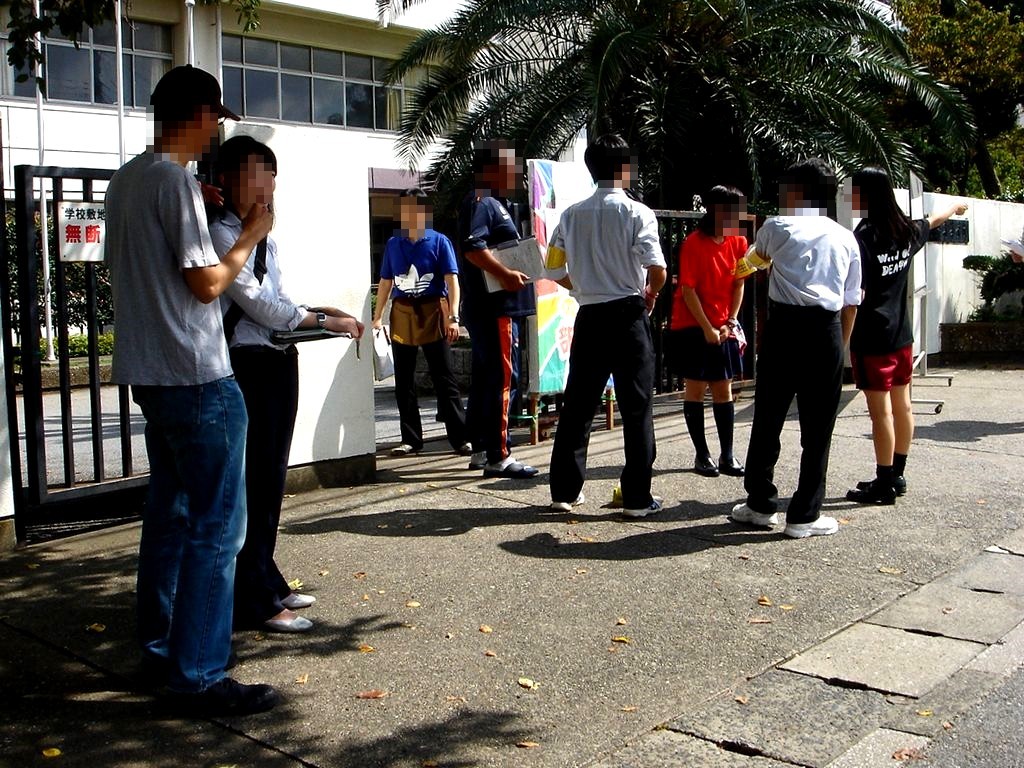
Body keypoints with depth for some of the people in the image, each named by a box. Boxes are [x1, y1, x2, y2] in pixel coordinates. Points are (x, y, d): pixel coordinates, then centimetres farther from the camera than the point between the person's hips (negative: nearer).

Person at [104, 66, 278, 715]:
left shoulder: (126, 179, 13)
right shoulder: (177, 180, -15)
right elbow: (207, 284, -17)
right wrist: (251, 236, -3)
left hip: (150, 374, 10)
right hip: (197, 376, -10)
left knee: (171, 512, 17)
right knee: (217, 525, -4)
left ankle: (160, 648, 27)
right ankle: (200, 676, 2)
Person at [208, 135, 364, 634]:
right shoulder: (221, 235, -9)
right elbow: (256, 303, -14)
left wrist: (318, 313, 2)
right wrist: (322, 320, -10)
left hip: (279, 361, 9)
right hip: (246, 364, -9)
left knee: (272, 479, 15)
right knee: (252, 481, -4)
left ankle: (267, 583, 27)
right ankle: (255, 602, 5)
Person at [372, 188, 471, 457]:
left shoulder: (439, 242, 0)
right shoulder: (393, 244, 11)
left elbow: (452, 281, -4)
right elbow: (385, 282, 16)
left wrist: (453, 317, -14)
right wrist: (377, 316, 10)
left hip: (432, 313, -4)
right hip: (401, 314, 4)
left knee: (444, 378, -2)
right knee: (403, 381, 7)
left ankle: (460, 438, 2)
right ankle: (411, 439, 16)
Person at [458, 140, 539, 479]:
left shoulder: (489, 203, 21)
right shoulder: (482, 203, -11)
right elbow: (472, 248, -26)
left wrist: (509, 272, 17)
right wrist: (505, 274, -30)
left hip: (489, 307, 11)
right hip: (493, 307, -11)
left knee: (485, 377, 13)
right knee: (503, 378, -9)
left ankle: (481, 450, 20)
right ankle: (498, 456, -7)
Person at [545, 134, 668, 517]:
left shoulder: (571, 214, 6)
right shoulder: (637, 213, -7)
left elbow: (555, 271, 8)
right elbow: (657, 270, -17)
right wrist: (650, 295, 3)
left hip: (589, 317, 4)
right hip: (628, 316, -4)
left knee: (577, 405, 11)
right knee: (636, 407, 2)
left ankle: (564, 490, 16)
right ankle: (637, 497, 5)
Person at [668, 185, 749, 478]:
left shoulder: (738, 242, 0)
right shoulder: (693, 243, -14)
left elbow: (738, 285, 6)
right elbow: (688, 290, -14)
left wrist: (730, 322, -4)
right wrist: (707, 329, -15)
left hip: (723, 328, 5)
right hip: (693, 327, -5)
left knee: (724, 389, 6)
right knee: (696, 388, 2)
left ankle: (727, 456, 11)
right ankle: (702, 455, 10)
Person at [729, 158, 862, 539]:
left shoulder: (778, 227, 6)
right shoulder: (846, 239, 12)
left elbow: (757, 253, 29)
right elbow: (851, 302, 11)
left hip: (783, 326, -1)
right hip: (826, 332, 1)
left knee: (767, 420, 10)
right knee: (817, 429, 7)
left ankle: (760, 504, 20)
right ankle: (804, 515, 11)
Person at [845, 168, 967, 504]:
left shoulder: (864, 236, -16)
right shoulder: (906, 231, 7)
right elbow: (933, 220, 30)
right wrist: (956, 206, 50)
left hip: (872, 337, -8)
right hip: (902, 333, 8)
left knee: (881, 410, -3)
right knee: (902, 404, 14)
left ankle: (884, 484, 3)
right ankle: (898, 475, 26)